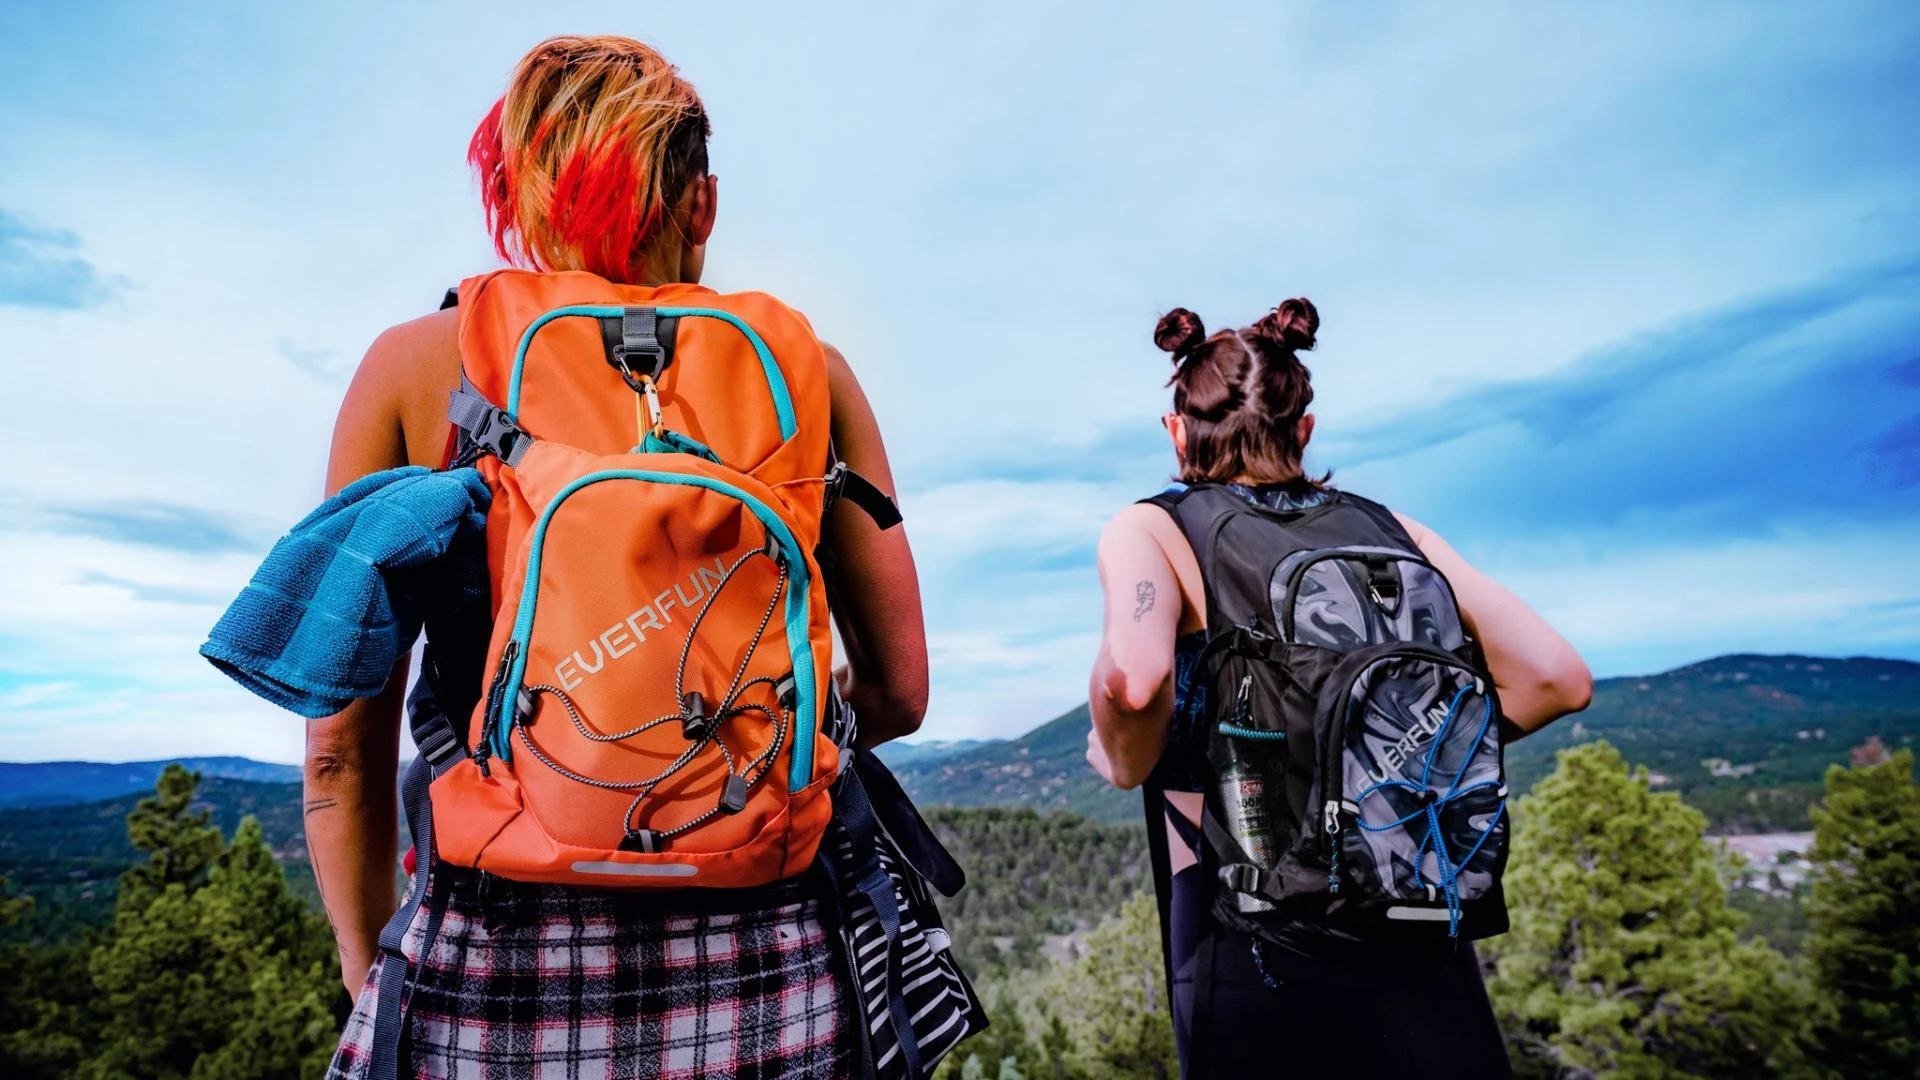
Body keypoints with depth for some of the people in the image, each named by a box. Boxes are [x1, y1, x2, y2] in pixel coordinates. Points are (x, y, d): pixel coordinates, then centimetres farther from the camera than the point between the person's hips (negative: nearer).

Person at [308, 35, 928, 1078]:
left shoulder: (414, 366, -1)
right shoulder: (804, 370, -1)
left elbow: (343, 741, 0)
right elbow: (898, 693, 2)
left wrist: (369, 975, 14)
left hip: (496, 991, 0)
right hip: (765, 972, 1)